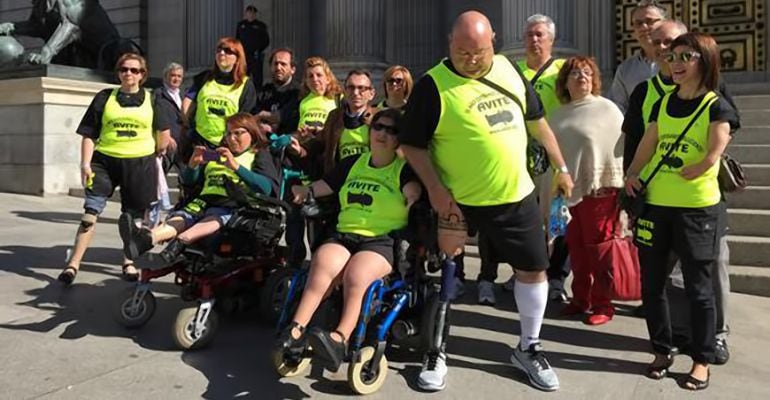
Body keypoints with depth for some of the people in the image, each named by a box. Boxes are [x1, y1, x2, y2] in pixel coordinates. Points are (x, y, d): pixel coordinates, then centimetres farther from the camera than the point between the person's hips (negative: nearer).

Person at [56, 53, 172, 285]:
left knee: (134, 216, 8)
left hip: (139, 164, 0)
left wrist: (157, 153, 13)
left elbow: (164, 132, 13)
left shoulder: (151, 100, 6)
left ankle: (129, 262, 25)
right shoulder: (104, 98, 6)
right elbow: (89, 134, 4)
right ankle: (73, 264, -4)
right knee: (91, 211, -10)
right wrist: (85, 163, -4)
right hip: (105, 161, 0)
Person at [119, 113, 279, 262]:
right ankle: (147, 238, -56)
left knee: (213, 219, -38)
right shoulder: (216, 155, 35)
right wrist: (193, 165, 7)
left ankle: (180, 242, -64)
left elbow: (266, 188, -5)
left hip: (233, 205, -4)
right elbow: (189, 181, 29)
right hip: (204, 200, 4)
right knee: (180, 217, -28)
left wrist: (235, 166, -15)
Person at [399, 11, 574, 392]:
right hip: (457, 200, -4)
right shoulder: (433, 85, -13)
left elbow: (536, 121, 14)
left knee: (533, 268, 11)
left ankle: (528, 347, 30)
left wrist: (561, 167, 16)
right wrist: (435, 189, -18)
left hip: (517, 195, 5)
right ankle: (436, 352, 23)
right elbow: (412, 144, -10)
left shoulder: (508, 70, 4)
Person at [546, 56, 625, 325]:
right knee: (576, 248, 11)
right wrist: (549, 196, 15)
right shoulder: (558, 115, 12)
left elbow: (620, 149, -8)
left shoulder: (607, 109, -4)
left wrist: (621, 192, -12)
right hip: (568, 190, 5)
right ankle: (580, 298, 24)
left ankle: (603, 304, 12)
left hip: (600, 190, -5)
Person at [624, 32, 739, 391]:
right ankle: (662, 351, 27)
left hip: (697, 209, -5)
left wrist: (671, 176, -10)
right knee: (652, 283, 10)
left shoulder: (717, 107, -4)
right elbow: (645, 148, 10)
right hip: (655, 205, 5)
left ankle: (702, 360, 21)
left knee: (698, 288, 6)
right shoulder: (663, 103, 11)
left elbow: (710, 160, -14)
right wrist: (632, 176, -5)